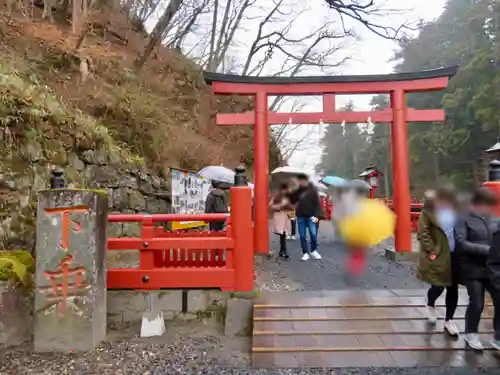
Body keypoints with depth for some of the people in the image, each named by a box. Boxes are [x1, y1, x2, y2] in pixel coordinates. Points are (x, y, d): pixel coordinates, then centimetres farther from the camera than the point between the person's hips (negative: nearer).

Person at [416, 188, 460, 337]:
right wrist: (432, 251, -15)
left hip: (454, 256, 4)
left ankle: (449, 320, 25)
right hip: (437, 256, -4)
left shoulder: (454, 210, 1)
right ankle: (430, 306, 38)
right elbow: (422, 234, -10)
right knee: (438, 287, 4)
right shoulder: (429, 211, -10)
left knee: (453, 289, 8)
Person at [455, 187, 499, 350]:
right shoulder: (464, 219, -10)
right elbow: (460, 243, -16)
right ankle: (471, 334, 28)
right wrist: (486, 249, -21)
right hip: (473, 268, -4)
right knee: (477, 303, 4)